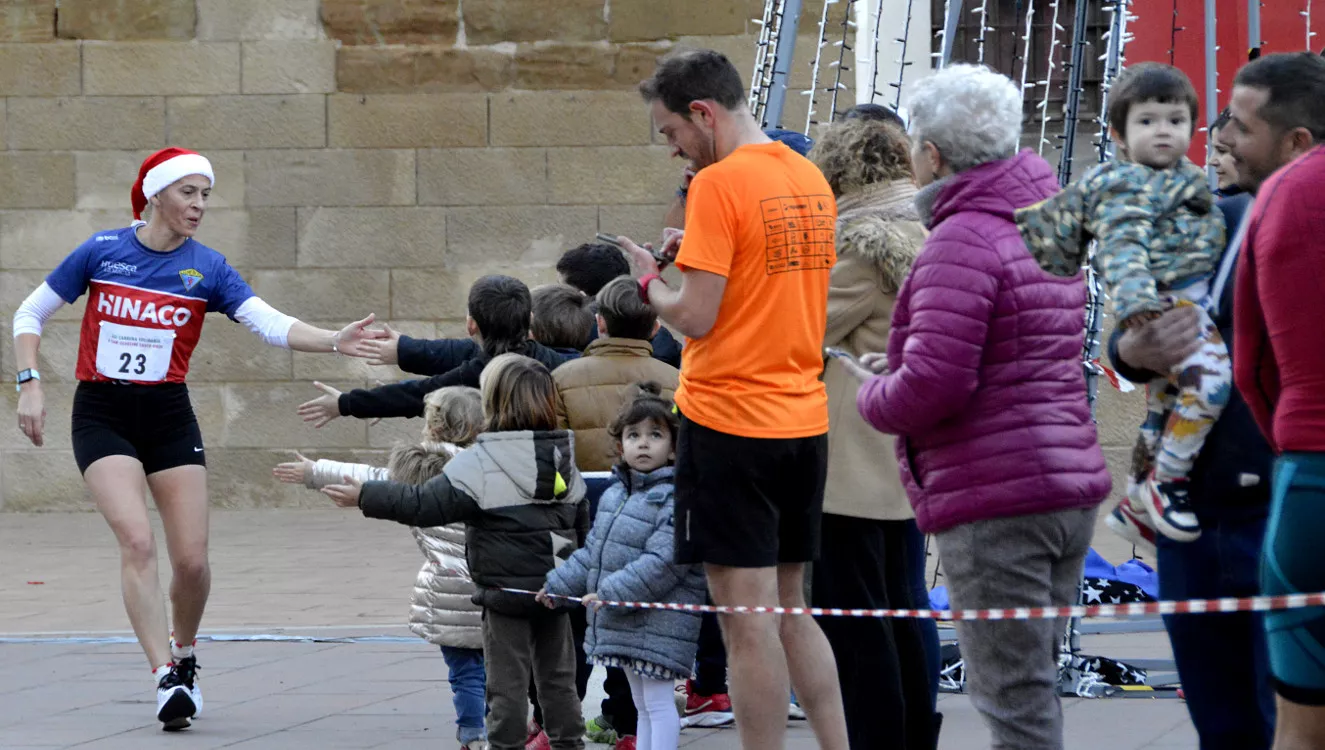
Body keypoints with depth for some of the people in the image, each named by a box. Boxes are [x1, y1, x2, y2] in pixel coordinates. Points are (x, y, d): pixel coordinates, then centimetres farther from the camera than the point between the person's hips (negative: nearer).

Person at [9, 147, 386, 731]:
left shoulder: (207, 267, -1)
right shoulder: (102, 251, -4)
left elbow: (271, 324, -12)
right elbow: (30, 315, 6)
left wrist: (334, 341, -28)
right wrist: (29, 386, -5)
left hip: (169, 418, 2)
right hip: (102, 415, -2)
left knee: (192, 557, -2)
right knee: (137, 541, -19)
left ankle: (183, 655, 27)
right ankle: (166, 679, -19)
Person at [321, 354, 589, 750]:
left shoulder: (480, 464, -16)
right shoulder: (565, 460, 5)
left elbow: (424, 504, -18)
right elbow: (582, 522, 15)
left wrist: (366, 496, -10)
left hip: (506, 588, -6)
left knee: (507, 681, 2)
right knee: (558, 677, 14)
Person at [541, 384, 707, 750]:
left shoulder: (676, 499, -16)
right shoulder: (614, 495, 13)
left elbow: (663, 562, -25)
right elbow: (592, 552, 23)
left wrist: (610, 593, -25)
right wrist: (558, 585, 17)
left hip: (660, 625, -9)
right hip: (623, 626, 9)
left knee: (657, 701, -7)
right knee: (642, 705, 17)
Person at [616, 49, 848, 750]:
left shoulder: (719, 184, -14)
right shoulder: (810, 179, 11)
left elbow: (695, 317, -16)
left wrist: (649, 278, 2)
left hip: (729, 423, -8)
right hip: (803, 423, 8)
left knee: (749, 623, -4)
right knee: (790, 610, 16)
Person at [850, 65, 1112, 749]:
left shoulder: (961, 240, -13)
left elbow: (932, 385, -22)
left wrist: (874, 396, -1)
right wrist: (897, 366, 19)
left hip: (995, 502, -10)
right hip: (1071, 486, 10)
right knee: (1033, 682, 15)